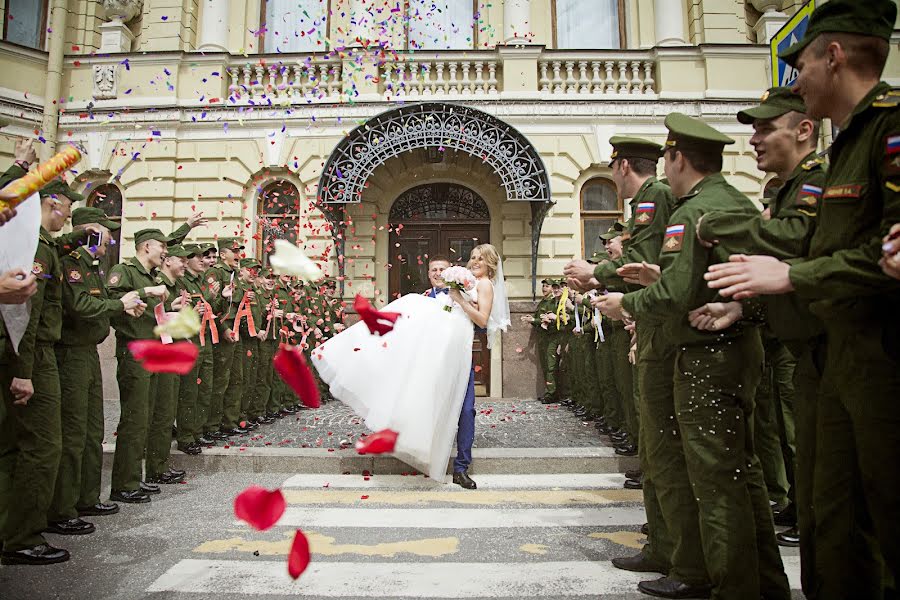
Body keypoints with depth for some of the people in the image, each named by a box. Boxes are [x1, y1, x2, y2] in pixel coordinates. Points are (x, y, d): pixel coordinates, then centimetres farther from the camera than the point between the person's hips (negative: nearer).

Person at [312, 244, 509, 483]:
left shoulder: (486, 284, 0)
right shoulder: (471, 282, 25)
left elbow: (483, 320, -10)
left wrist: (460, 300, -12)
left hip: (454, 335, -9)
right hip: (441, 329, 9)